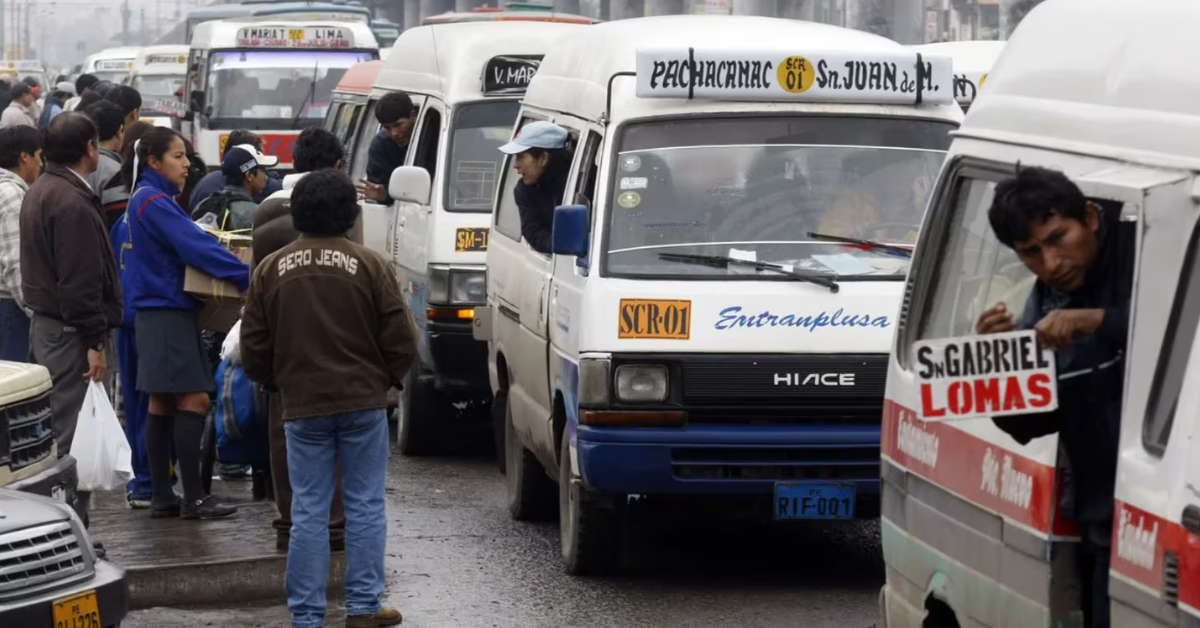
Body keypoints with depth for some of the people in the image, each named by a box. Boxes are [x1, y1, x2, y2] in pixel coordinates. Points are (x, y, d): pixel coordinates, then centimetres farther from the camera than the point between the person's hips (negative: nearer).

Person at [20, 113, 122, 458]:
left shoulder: (40, 191, 14)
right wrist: (95, 342, -19)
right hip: (69, 330, -10)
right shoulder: (72, 202, -19)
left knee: (51, 428, 14)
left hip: (44, 322, 10)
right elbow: (80, 281, -22)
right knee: (66, 431, -9)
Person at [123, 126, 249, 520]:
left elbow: (185, 245, 18)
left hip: (164, 312, 10)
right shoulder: (153, 201, -15)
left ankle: (162, 498, 12)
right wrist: (247, 277, -22)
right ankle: (193, 499, -9)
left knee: (163, 405, 10)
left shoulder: (154, 200, 16)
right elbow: (195, 248, -22)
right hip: (168, 314, -10)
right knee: (193, 401, -10)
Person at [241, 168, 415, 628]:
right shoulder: (370, 266, -6)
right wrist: (388, 379, 14)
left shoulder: (270, 271, 1)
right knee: (365, 505, 7)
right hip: (363, 401, -2)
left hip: (302, 405, 2)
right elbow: (400, 340, -5)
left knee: (308, 511, 5)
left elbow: (253, 350, 4)